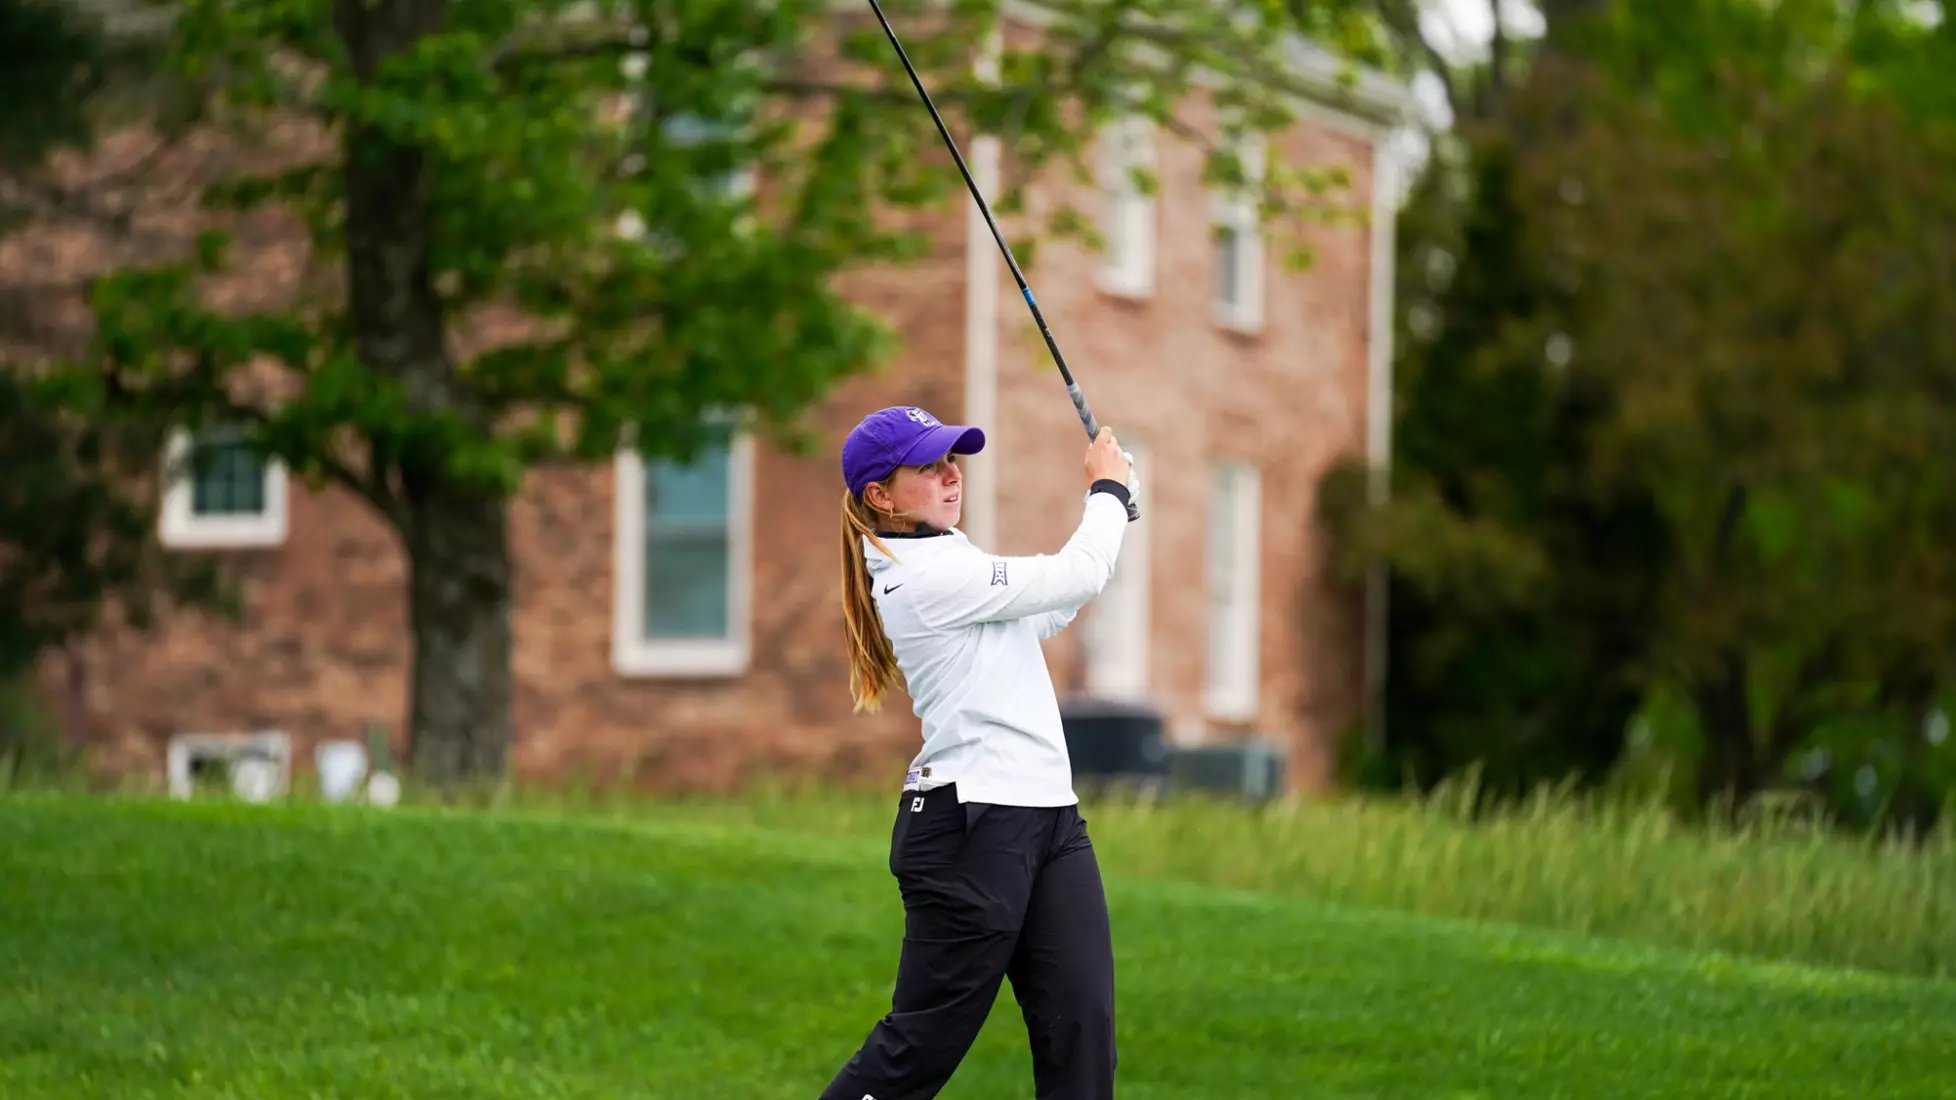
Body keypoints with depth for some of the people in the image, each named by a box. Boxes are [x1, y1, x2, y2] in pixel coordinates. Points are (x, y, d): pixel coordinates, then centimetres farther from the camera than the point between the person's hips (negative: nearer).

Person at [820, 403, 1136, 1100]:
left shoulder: (945, 561, 17)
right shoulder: (927, 575, -14)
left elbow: (1051, 612, 28)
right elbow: (1079, 577, -11)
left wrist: (1108, 505, 20)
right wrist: (1108, 490, 7)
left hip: (1047, 814, 10)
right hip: (972, 827, -10)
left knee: (1081, 1029, -1)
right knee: (922, 1044, -5)